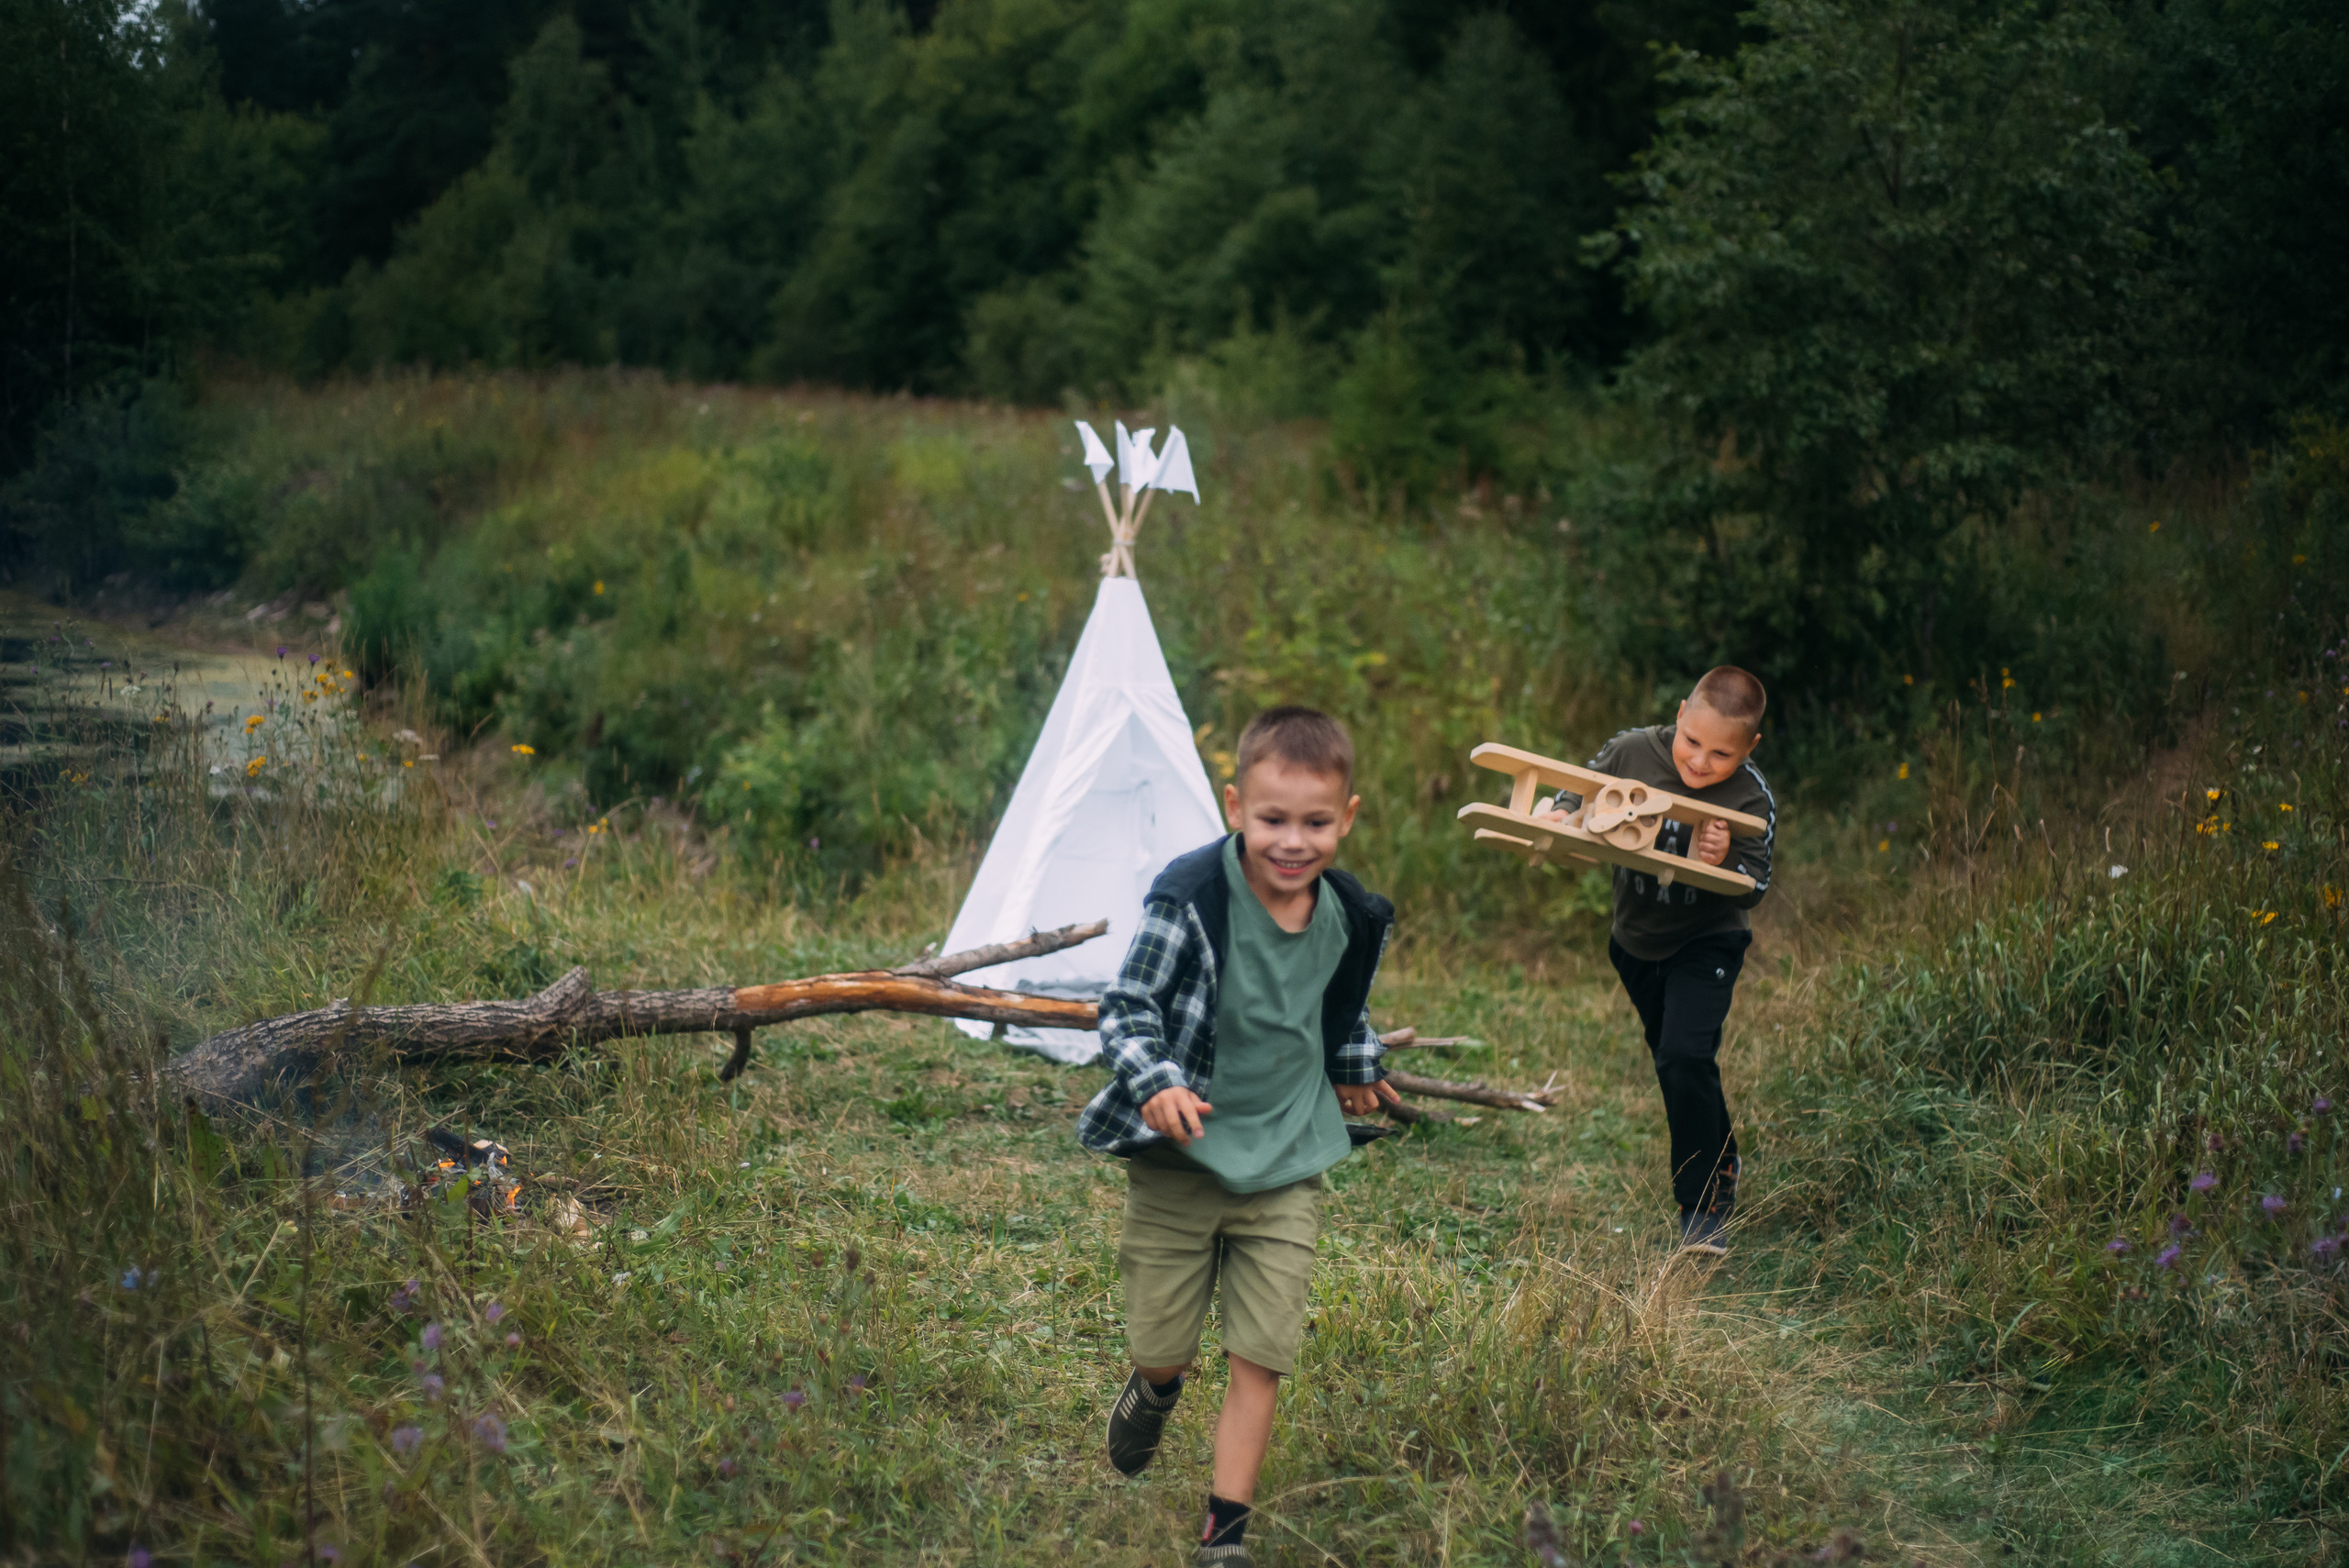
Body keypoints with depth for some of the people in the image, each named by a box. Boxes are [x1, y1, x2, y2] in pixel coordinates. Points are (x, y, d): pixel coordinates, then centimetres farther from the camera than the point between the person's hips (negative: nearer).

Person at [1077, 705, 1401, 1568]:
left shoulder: (1349, 916, -4)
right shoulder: (1189, 900, -21)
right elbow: (1127, 1006, -15)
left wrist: (1356, 1067, 34)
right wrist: (1156, 1083, -32)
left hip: (1286, 1165, 3)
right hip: (1183, 1153, -3)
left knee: (1260, 1357, 0)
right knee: (1160, 1343, 9)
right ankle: (1155, 1390, 48)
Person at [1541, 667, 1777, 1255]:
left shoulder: (1751, 801, -23)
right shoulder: (1631, 752, -16)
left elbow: (1754, 888, -23)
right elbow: (1583, 788, 0)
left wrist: (1725, 861, -44)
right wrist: (1560, 816, -22)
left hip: (1706, 943, -5)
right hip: (1636, 940, 5)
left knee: (1685, 1059, -21)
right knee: (1673, 1060, 21)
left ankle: (1704, 1207, -8)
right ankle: (1722, 1168, 47)